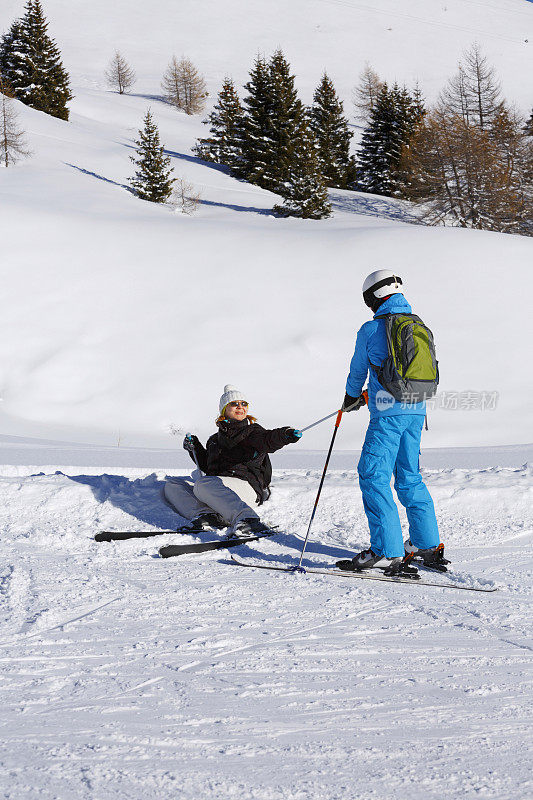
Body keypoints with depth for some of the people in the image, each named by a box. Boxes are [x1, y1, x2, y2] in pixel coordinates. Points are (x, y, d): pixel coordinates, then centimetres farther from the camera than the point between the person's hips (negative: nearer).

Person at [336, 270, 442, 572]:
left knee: (374, 476, -6)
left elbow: (358, 370, 9)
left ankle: (386, 551, -14)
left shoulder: (371, 329, -5)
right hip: (416, 410, 7)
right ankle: (427, 542, 21)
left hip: (388, 412, -7)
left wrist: (351, 397, 31)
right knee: (409, 476, 18)